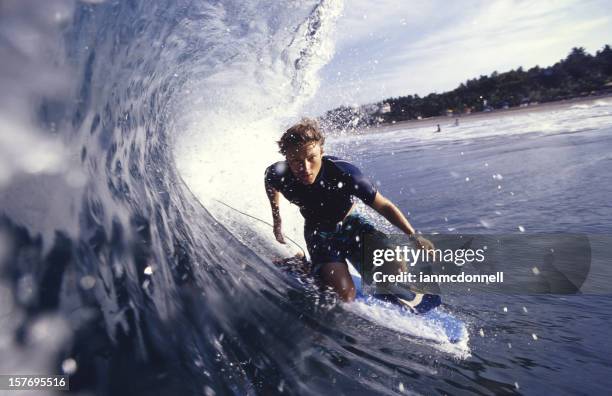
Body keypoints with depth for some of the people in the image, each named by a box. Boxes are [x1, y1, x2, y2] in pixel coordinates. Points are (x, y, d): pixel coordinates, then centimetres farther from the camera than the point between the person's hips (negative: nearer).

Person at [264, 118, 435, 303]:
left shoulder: (343, 172, -31)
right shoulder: (278, 175, -25)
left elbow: (384, 206, -19)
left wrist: (414, 236, -28)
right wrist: (277, 219, 11)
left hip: (350, 224, 0)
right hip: (319, 233, 0)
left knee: (394, 270, -24)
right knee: (343, 294, -23)